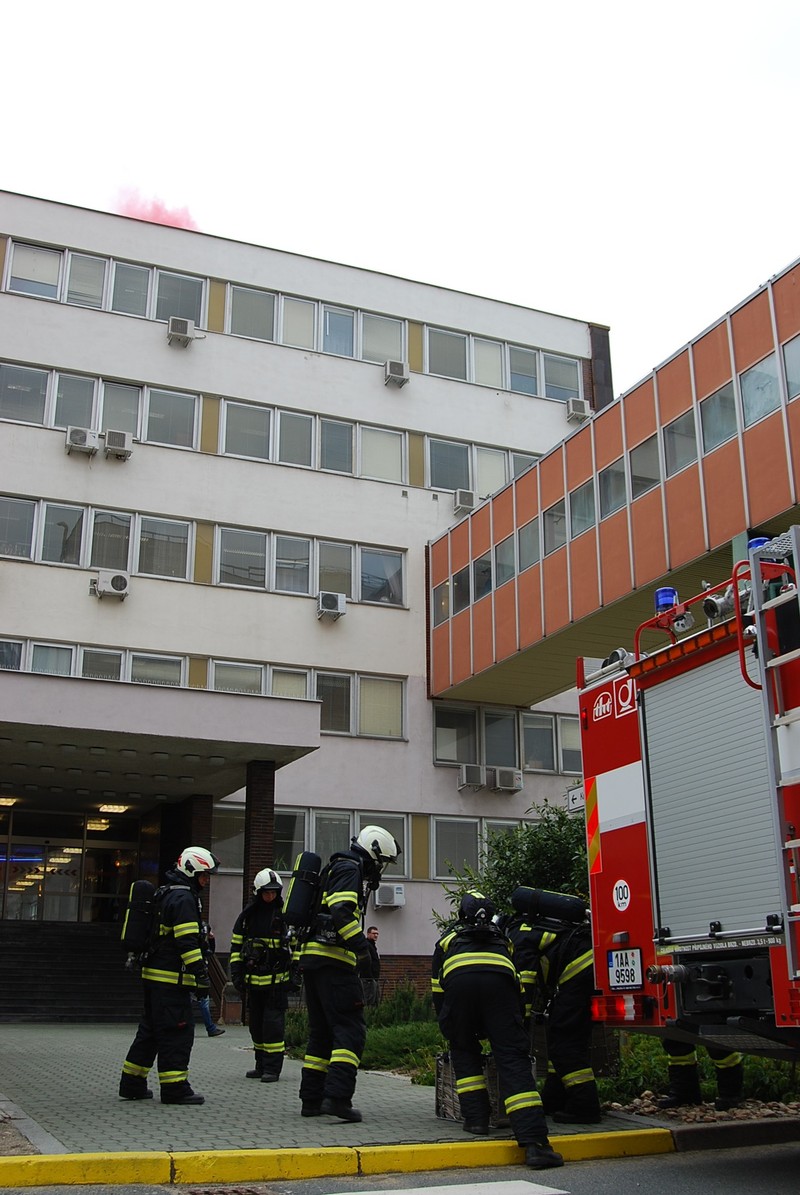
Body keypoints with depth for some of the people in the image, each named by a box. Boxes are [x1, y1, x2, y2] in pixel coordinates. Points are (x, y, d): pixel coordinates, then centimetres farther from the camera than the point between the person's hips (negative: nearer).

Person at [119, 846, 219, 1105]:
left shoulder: (166, 894, 20)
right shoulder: (183, 898, -13)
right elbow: (188, 942, -19)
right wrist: (201, 976, -18)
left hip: (154, 975, 10)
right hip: (171, 978, -10)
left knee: (151, 1030, 16)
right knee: (177, 1033, -5)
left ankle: (132, 1083, 21)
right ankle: (175, 1088, -3)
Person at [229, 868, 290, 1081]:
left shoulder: (285, 915, -3)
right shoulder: (247, 915, 7)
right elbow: (236, 946, 12)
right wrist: (236, 974, 6)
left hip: (276, 979, -4)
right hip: (253, 979, 5)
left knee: (273, 1022, -7)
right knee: (256, 1023, 11)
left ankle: (273, 1067, -1)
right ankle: (261, 1065, 22)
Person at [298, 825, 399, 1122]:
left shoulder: (339, 869, 25)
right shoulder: (350, 870, -7)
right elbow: (342, 911, -21)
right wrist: (361, 944, -17)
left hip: (311, 958, 10)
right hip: (333, 961, -10)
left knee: (321, 1031, 14)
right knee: (350, 1030, -8)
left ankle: (311, 1100, 15)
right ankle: (337, 1096, -17)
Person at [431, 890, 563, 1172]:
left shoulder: (448, 938, 39)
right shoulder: (501, 937, 42)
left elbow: (437, 989, 38)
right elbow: (520, 980, 42)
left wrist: (448, 1028, 47)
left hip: (457, 980, 0)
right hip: (498, 979, 0)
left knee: (464, 1053, 23)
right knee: (512, 1057, -4)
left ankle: (476, 1117, 13)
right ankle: (535, 1143, -14)